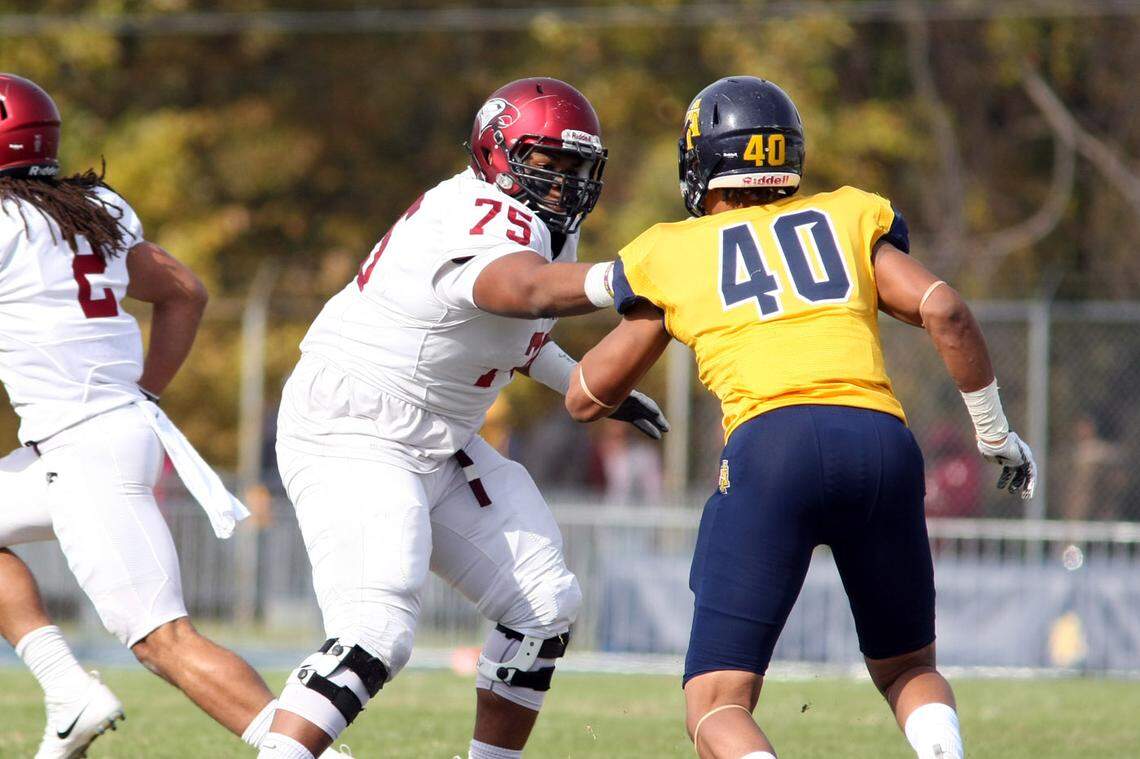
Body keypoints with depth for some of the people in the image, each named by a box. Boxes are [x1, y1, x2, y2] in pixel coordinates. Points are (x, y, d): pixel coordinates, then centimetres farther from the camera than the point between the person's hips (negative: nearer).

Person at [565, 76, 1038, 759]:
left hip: (772, 450, -3)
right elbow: (945, 311, 8)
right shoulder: (850, 221, 23)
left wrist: (646, 318, 45)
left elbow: (586, 399, 28)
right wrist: (996, 435, 17)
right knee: (909, 670, 24)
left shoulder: (672, 255, 20)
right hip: (882, 442, 3)